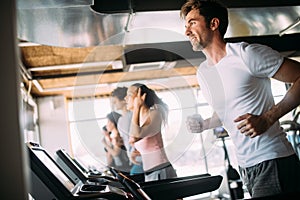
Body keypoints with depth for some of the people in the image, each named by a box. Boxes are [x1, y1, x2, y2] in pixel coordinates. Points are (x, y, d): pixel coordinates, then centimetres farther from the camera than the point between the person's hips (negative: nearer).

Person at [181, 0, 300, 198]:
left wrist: (267, 118, -20)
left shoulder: (247, 54, -11)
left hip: (272, 160, -7)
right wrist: (203, 125, 7)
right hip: (246, 165, 7)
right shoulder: (202, 72, 13)